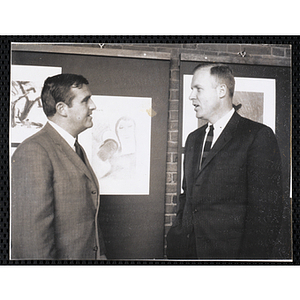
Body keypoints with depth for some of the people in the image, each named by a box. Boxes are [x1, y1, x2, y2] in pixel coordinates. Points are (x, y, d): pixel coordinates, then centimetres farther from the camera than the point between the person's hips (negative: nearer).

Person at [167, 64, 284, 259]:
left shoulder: (259, 135, -8)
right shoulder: (193, 139, 15)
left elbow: (267, 208, -13)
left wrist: (251, 255, -17)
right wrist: (178, 239, 7)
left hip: (229, 250, -5)